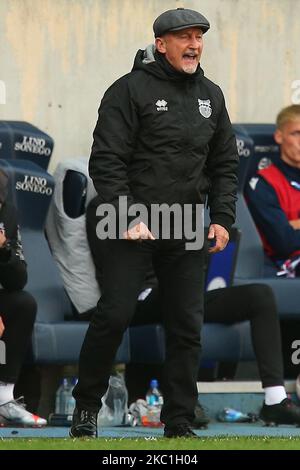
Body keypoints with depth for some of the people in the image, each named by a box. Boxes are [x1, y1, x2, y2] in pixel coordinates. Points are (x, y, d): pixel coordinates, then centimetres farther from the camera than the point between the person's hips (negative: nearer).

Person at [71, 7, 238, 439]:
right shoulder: (131, 90, -5)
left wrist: (222, 218, 6)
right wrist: (126, 218, -17)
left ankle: (180, 424, 10)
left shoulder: (211, 96, 13)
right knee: (114, 316, -8)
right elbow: (107, 160, -9)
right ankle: (86, 409, 8)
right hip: (132, 226, -5)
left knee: (187, 326, 3)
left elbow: (225, 164, 18)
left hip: (187, 234, 5)